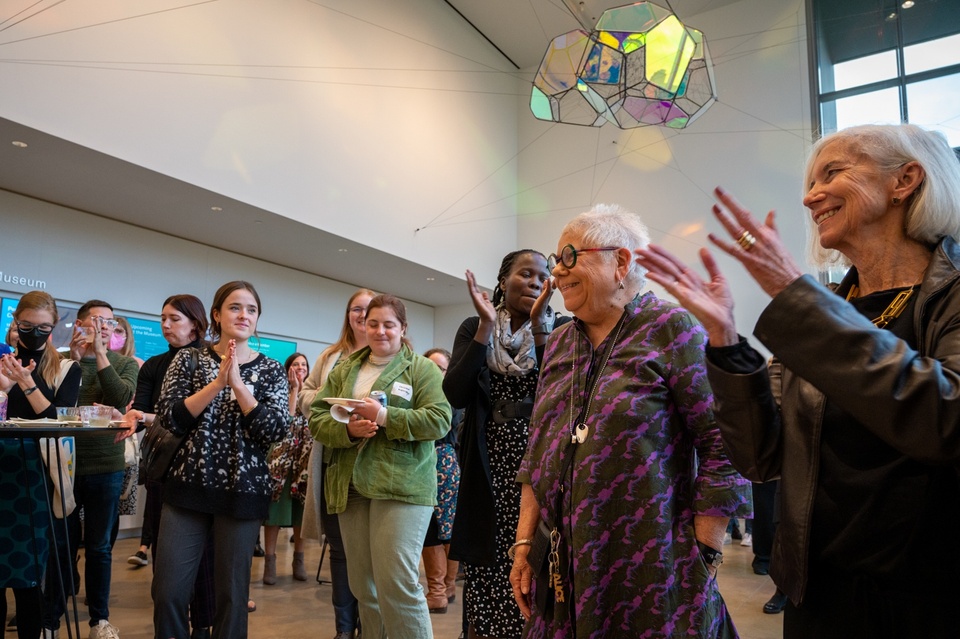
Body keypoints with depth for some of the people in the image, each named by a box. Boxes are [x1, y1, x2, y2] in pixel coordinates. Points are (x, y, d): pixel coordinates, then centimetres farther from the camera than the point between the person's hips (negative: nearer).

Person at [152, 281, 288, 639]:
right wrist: (217, 384, -18)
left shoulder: (271, 370, 2)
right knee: (168, 592, 1)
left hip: (242, 492, 0)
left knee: (231, 593, 9)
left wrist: (238, 385, -17)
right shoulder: (189, 359, 4)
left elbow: (275, 431, -10)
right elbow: (170, 417, -8)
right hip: (188, 488, 1)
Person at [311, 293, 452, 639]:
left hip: (401, 486, -5)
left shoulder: (422, 368, 1)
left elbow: (439, 420, -10)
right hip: (351, 487, 5)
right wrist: (348, 429, -13)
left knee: (398, 584, -10)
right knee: (363, 586, 12)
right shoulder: (343, 370, 15)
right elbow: (317, 419, 8)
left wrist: (385, 416, -19)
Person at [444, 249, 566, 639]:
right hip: (488, 470, 1)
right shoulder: (473, 328, 6)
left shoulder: (561, 328, 3)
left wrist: (538, 324, -16)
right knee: (484, 576, 6)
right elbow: (455, 395, -8)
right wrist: (487, 326, -11)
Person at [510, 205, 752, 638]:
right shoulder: (558, 345, 10)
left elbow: (722, 445, -12)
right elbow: (537, 455, 13)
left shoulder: (670, 328, -8)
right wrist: (523, 544, 9)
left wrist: (704, 556, -13)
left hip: (652, 575, -5)